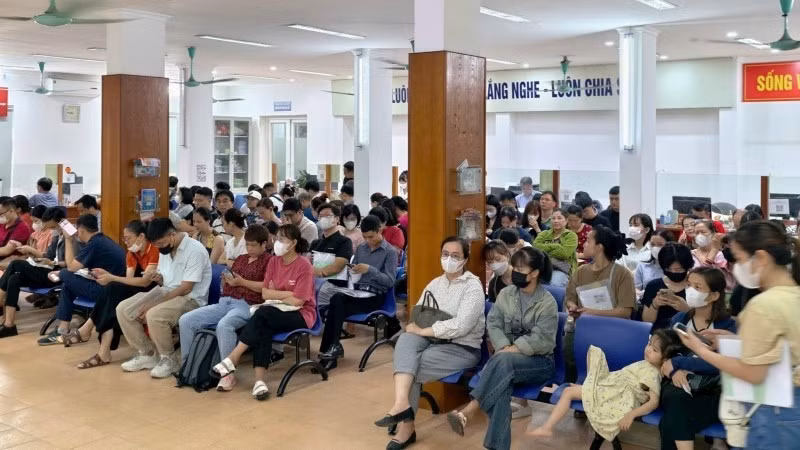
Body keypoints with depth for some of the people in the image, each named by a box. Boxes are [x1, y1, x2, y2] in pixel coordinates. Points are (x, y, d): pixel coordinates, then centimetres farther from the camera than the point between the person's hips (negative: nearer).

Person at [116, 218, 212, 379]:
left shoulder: (195, 250, -19)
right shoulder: (165, 249, 8)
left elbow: (185, 288, -21)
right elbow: (167, 282, 17)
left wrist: (154, 304, -20)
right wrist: (158, 278, -8)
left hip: (190, 299, -9)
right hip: (166, 293, 9)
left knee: (154, 315, -34)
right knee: (123, 309, -6)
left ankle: (168, 359, -11)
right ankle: (146, 354, 6)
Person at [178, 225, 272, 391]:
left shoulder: (269, 260, 3)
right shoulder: (240, 259, 26)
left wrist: (242, 282, -11)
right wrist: (226, 281, 4)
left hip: (246, 305, -8)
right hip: (224, 302, 8)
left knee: (224, 325, -40)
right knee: (185, 320, -8)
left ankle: (228, 373, -28)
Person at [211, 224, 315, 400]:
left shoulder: (304, 266, -12)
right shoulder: (273, 261, 7)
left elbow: (297, 301, -16)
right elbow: (265, 294, 3)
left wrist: (275, 294, -3)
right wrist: (286, 293, -10)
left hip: (300, 314, -5)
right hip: (277, 312, 5)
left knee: (262, 314, -31)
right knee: (263, 328, -31)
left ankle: (232, 359, -28)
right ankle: (260, 380, -38)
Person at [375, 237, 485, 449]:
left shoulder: (473, 286, -9)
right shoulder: (435, 283, 13)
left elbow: (460, 326, -21)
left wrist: (423, 331, -20)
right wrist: (415, 328, -12)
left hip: (463, 348, -5)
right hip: (434, 341, 5)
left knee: (415, 366, -26)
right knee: (406, 339, -28)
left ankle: (406, 427, -14)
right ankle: (402, 403, -41)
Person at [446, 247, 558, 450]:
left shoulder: (547, 303, -7)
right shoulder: (506, 294, 8)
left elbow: (540, 340, -16)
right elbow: (493, 324, 1)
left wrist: (509, 351, -21)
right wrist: (505, 347, -18)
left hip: (539, 362, -3)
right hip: (509, 358, 4)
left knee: (503, 362, -37)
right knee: (501, 383, -34)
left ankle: (468, 411, -42)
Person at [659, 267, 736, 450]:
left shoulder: (727, 325, -2)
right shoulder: (679, 319, 10)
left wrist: (676, 363, -15)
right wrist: (674, 371, -20)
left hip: (711, 392, -3)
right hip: (679, 386, 3)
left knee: (669, 424, -33)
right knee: (674, 396, -36)